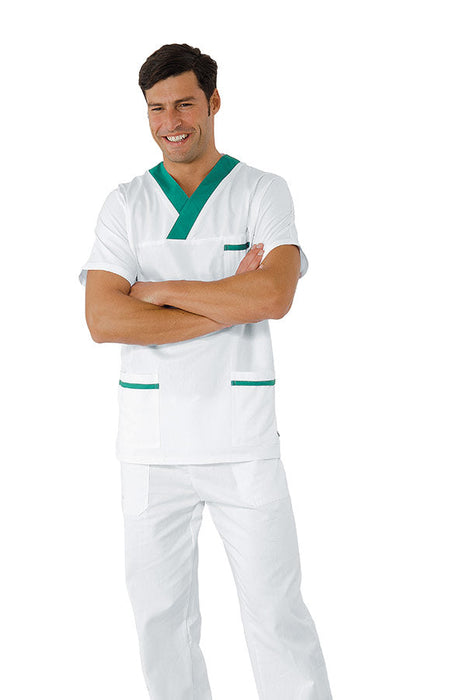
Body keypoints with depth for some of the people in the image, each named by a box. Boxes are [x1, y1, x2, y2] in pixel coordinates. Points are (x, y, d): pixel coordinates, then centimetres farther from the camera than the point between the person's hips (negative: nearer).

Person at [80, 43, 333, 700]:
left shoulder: (265, 192, 2)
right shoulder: (124, 204, 6)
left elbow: (275, 295, -17)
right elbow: (104, 320, -9)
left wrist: (162, 290, -10)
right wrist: (229, 305, -13)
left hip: (244, 440, -2)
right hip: (151, 441, 2)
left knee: (278, 614, 3)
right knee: (161, 616, 11)